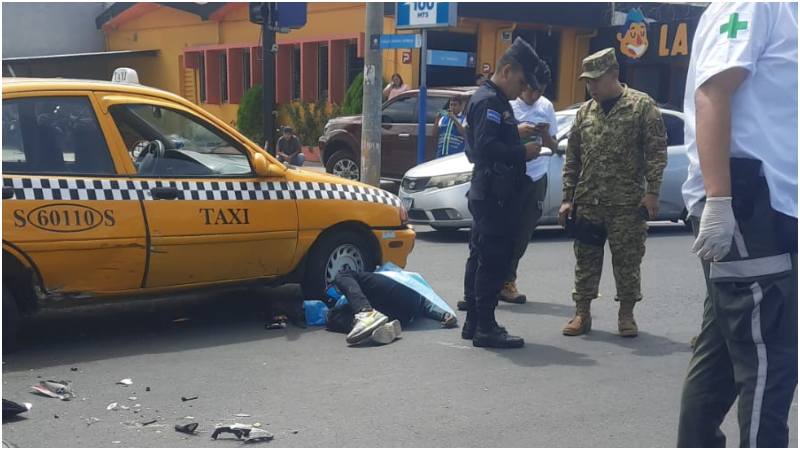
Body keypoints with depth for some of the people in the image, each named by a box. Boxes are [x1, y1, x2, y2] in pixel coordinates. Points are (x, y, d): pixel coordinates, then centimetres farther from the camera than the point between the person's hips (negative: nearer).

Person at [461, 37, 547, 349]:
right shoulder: (489, 101, -15)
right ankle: (485, 328, -4)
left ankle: (474, 322, 21)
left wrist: (520, 139, 7)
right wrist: (523, 152, -17)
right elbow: (486, 147, -25)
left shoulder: (495, 100, 18)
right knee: (493, 261, -8)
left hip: (487, 194, 11)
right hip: (494, 194, -11)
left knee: (481, 258, 14)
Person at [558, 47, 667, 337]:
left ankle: (626, 314, 17)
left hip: (627, 202, -4)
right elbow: (572, 158, 13)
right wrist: (568, 198, 8)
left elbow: (657, 151, -6)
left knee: (627, 260, 3)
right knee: (586, 259, 8)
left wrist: (652, 192, -13)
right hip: (587, 202, 4)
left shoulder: (642, 105, -3)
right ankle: (582, 313, 17)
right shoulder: (584, 112, 11)